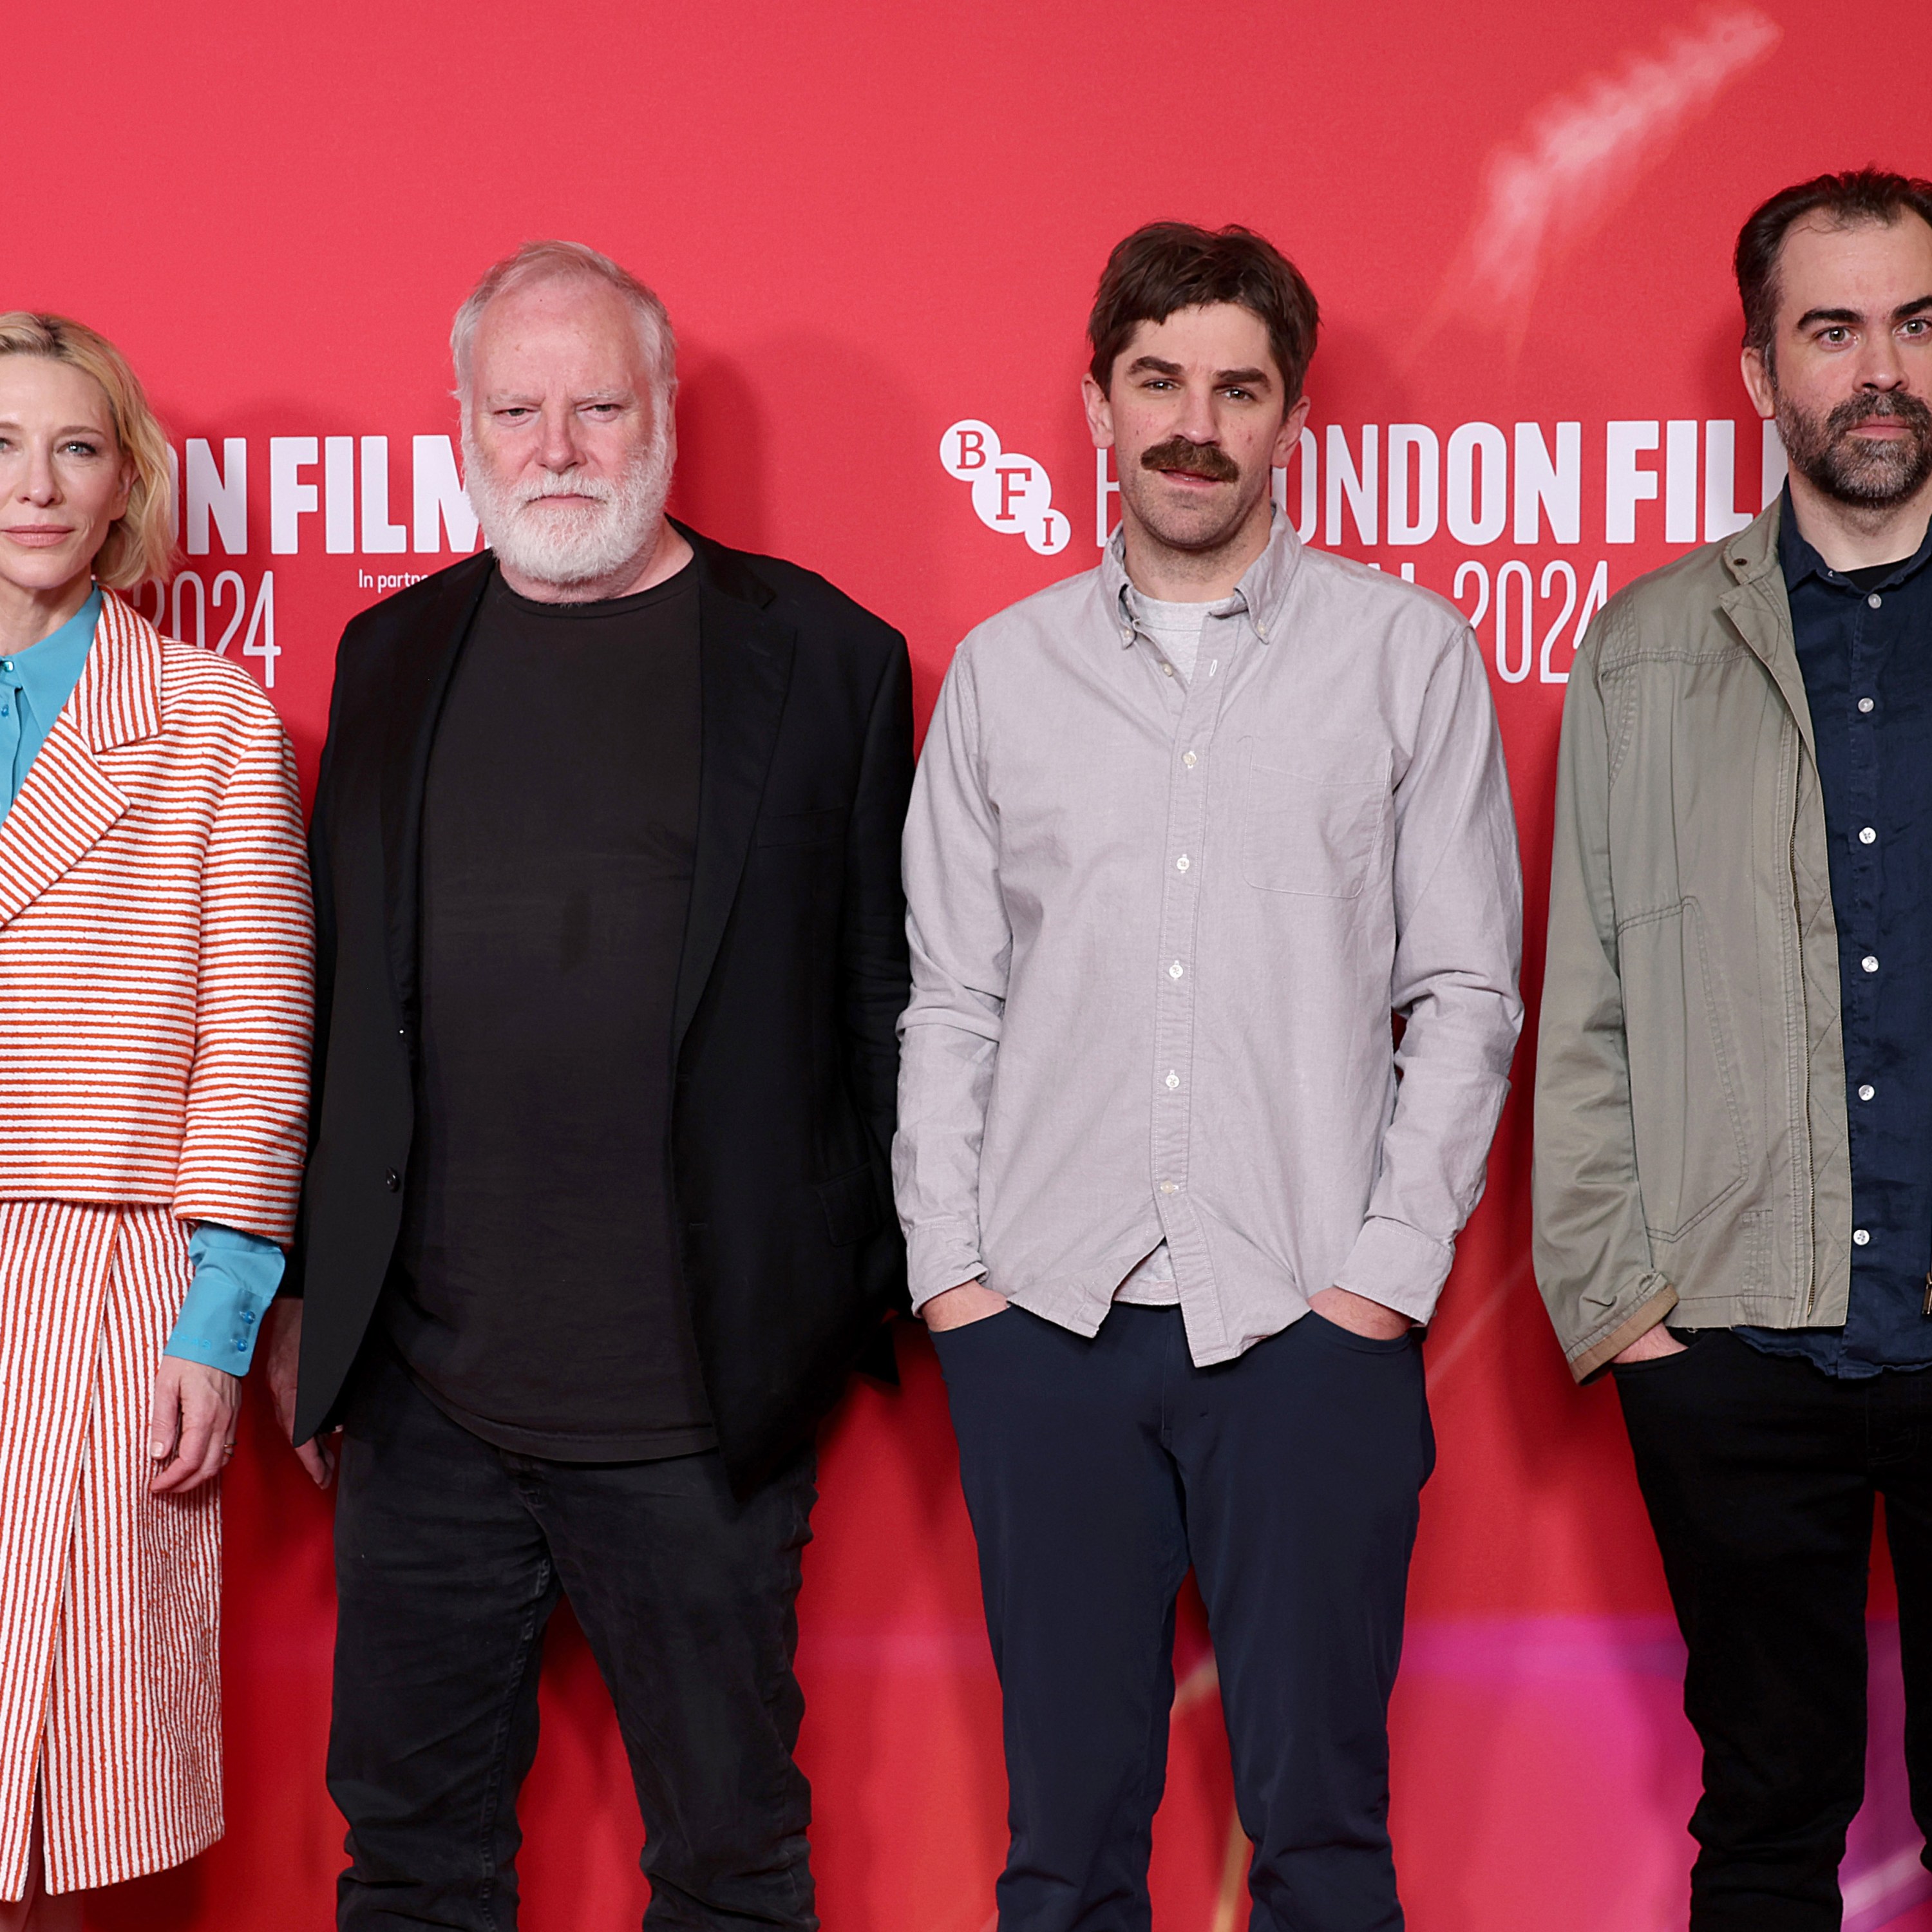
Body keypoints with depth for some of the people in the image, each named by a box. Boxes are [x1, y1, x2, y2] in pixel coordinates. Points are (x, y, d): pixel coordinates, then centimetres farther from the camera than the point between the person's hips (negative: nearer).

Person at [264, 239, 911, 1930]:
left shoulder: (822, 659, 0)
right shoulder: (393, 656, 10)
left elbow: (884, 1000, 0)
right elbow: (336, 1001, 13)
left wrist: (893, 1286, -1)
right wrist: (308, 1291, 11)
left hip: (698, 1405, -3)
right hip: (425, 1392, 3)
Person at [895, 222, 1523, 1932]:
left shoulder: (1408, 652, 5)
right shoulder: (1005, 670, 11)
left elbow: (1466, 992, 2)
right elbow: (949, 999, 11)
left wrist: (1389, 1270, -7)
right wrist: (950, 1266, 1)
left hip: (1310, 1319, -2)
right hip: (1043, 1311, 2)